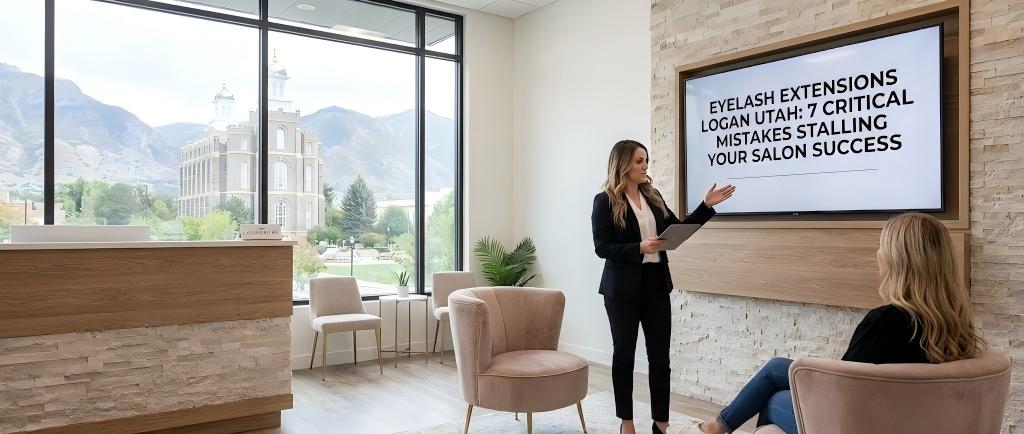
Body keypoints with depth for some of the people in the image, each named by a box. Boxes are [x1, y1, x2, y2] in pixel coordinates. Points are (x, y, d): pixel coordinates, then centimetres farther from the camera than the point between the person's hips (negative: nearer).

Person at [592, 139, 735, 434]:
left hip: (656, 285, 5)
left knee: (660, 355, 6)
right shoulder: (605, 201, -8)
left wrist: (707, 206, 3)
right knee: (624, 354, 7)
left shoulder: (653, 197, 9)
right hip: (623, 289, -5)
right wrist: (640, 248, -23)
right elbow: (601, 247, -13)